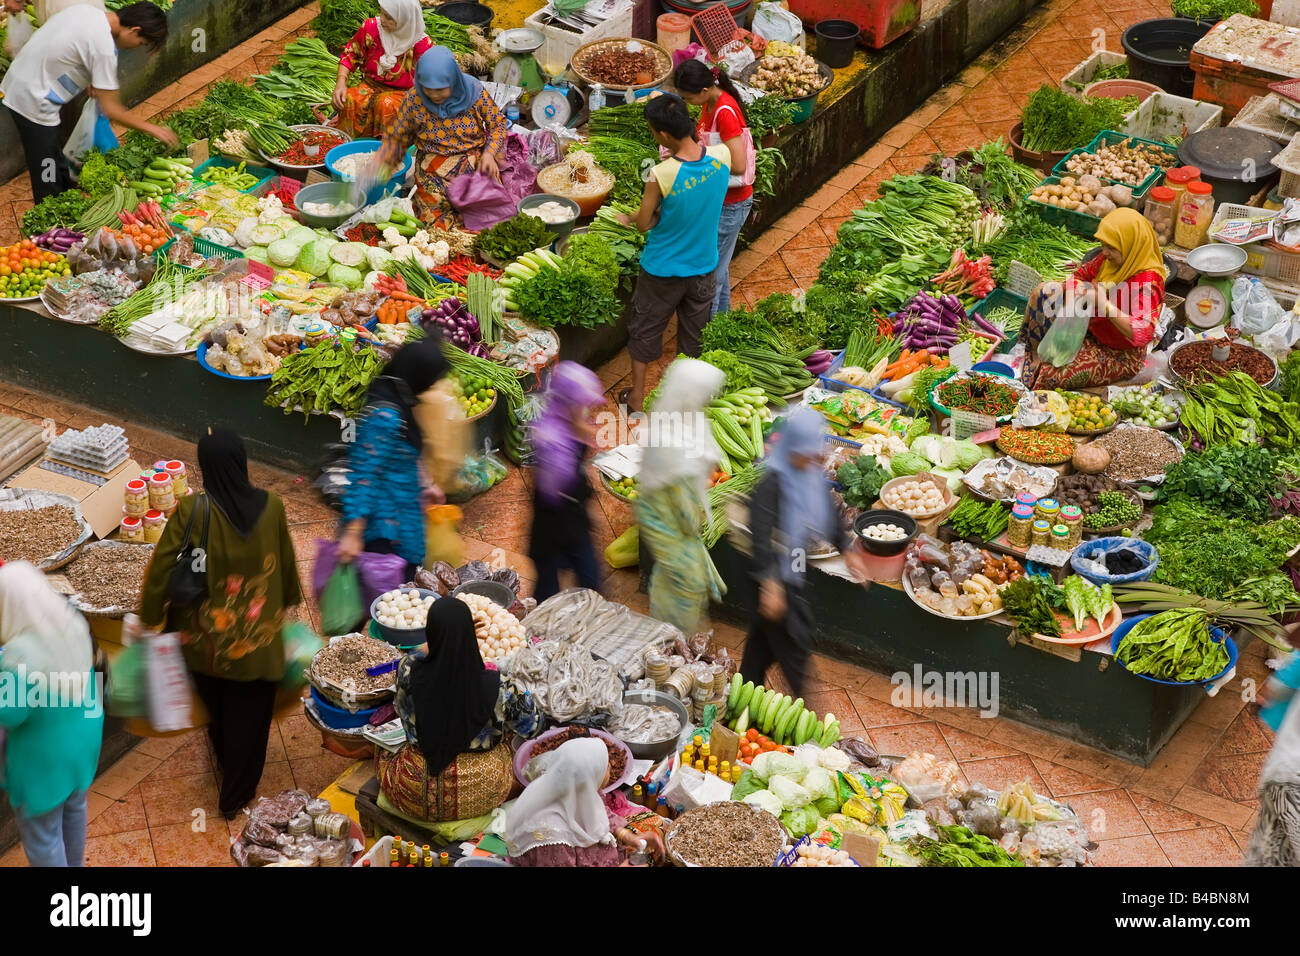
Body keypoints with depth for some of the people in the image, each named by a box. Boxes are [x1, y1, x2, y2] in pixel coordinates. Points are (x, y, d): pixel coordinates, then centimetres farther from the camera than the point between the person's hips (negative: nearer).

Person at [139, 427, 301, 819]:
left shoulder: (192, 510, -24)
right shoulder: (270, 506, -18)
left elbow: (160, 568, -18)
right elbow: (286, 563, -2)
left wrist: (151, 619, -2)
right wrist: (288, 600, 18)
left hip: (206, 637, 1)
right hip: (256, 637, 0)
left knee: (217, 708, 28)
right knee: (249, 715, 18)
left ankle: (227, 766, 53)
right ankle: (235, 797, 29)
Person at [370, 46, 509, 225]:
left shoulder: (474, 92, -13)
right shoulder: (414, 100, -11)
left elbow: (499, 124, 0)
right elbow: (398, 136, 1)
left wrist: (489, 153, -15)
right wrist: (383, 157, -17)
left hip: (475, 161, 0)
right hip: (434, 167, 0)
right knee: (434, 217, -18)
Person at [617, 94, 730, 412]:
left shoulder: (661, 175, -31)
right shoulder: (721, 156, -20)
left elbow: (644, 223, -15)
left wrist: (628, 218, 5)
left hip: (662, 270, -4)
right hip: (703, 266, 4)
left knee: (644, 330, 20)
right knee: (694, 333, 22)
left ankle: (637, 396, 33)